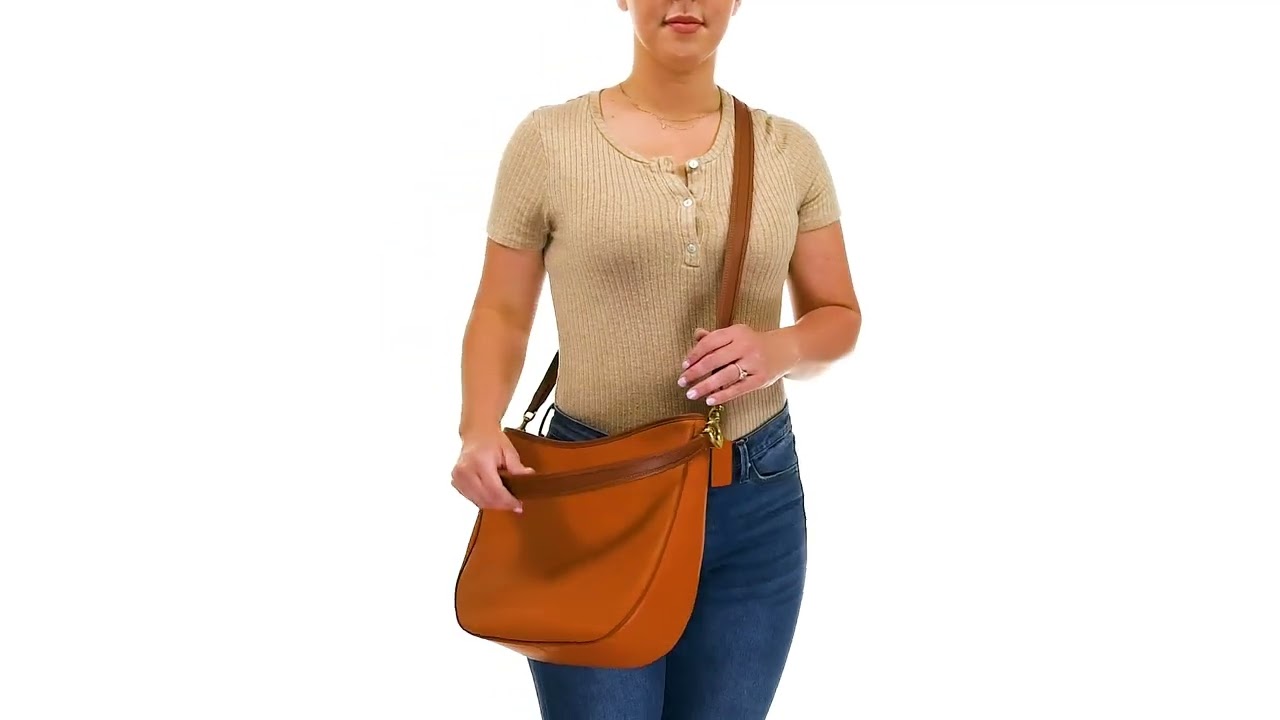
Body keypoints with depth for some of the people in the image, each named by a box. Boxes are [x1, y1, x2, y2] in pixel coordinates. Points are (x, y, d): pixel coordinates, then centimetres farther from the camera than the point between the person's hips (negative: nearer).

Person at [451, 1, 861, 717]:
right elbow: (502, 314, 2)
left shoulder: (789, 150, 3)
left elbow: (839, 316, 8)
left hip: (757, 497, 3)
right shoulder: (548, 140, -3)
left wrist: (782, 348, -14)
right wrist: (480, 428, -15)